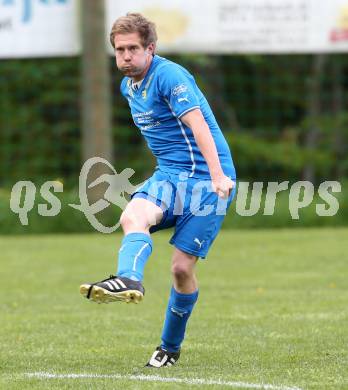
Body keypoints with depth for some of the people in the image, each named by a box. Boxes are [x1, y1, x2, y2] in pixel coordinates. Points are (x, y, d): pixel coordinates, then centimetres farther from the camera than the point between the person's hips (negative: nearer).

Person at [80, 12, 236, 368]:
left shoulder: (169, 75, -14)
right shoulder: (128, 86, 14)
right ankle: (129, 281, -54)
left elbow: (197, 124, -25)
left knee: (182, 266, -7)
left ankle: (170, 347, 10)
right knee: (133, 216, -27)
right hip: (169, 175, 7)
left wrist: (217, 176, -35)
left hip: (206, 179, -7)